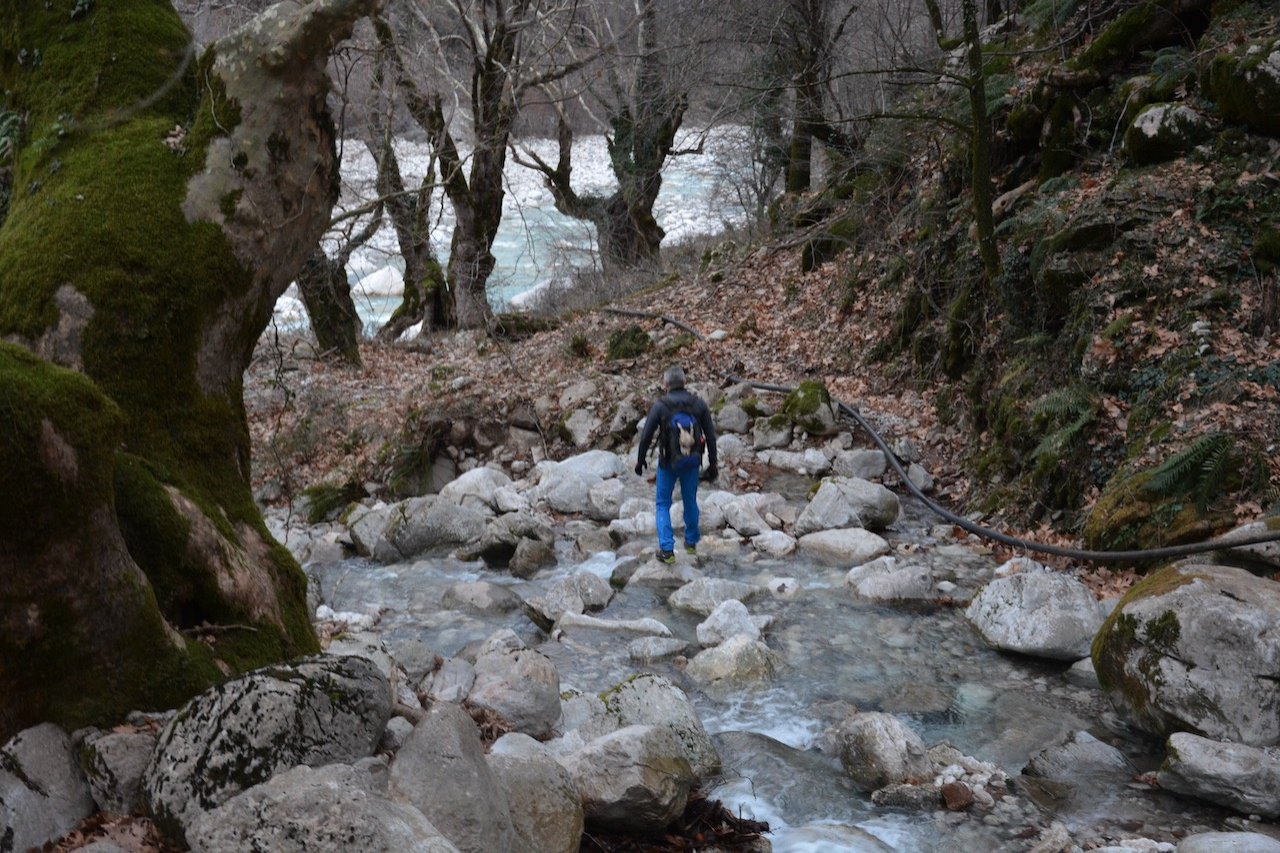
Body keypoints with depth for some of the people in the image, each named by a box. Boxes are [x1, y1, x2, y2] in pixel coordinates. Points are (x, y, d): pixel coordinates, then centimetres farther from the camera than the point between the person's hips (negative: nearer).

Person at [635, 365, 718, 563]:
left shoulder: (660, 406, -13)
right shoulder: (699, 404, -4)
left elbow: (646, 436, -10)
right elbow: (710, 436, -2)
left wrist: (640, 460, 5)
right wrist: (712, 464, 7)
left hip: (668, 462, -3)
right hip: (692, 462, 3)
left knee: (663, 504, 11)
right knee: (690, 501, 22)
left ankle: (666, 549, 2)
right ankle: (691, 542, 35)